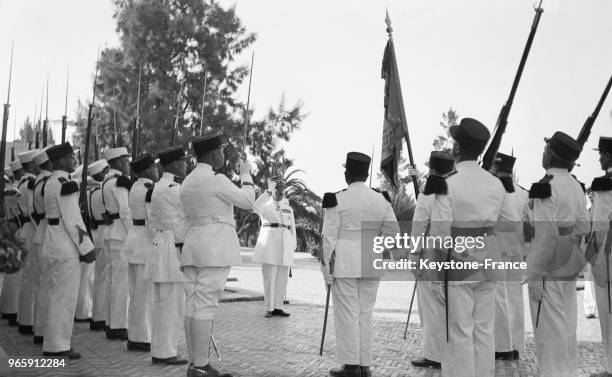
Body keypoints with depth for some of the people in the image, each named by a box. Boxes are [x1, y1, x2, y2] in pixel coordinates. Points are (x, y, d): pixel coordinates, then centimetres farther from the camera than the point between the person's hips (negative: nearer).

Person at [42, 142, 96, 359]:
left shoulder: (50, 183, 14)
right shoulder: (65, 184, -17)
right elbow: (73, 220, -20)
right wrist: (86, 248, -14)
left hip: (53, 243, 10)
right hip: (67, 246, -10)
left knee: (56, 295, 17)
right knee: (65, 296, -2)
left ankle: (52, 344, 26)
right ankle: (58, 346, 5)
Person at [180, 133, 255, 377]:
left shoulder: (187, 183, 16)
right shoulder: (216, 180, -10)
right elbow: (248, 201, -3)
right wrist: (245, 174, 9)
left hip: (192, 247, 9)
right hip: (215, 247, -8)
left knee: (193, 305, 6)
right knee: (205, 306, -8)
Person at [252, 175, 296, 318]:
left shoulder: (288, 207, 17)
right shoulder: (265, 204, 3)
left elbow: (292, 227, 18)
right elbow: (255, 207, -21)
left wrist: (294, 246, 11)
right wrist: (269, 191, -22)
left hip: (285, 245, 4)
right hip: (270, 242, -4)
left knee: (282, 278, 4)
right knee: (269, 277, -5)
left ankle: (278, 308, 11)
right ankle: (269, 309, 1)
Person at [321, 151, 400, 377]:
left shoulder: (338, 199, -8)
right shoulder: (381, 200, 4)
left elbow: (329, 236, -9)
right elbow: (392, 231, 5)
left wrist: (326, 266, -2)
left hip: (345, 264, -4)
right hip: (371, 265, 5)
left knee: (347, 313, 3)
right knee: (365, 313, 12)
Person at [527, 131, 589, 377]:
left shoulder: (546, 187, -18)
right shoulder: (575, 186, 8)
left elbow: (546, 235, -21)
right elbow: (584, 227, 12)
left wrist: (534, 277, -17)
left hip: (548, 270, -8)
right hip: (569, 268, 9)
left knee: (549, 328, 0)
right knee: (566, 324, 17)